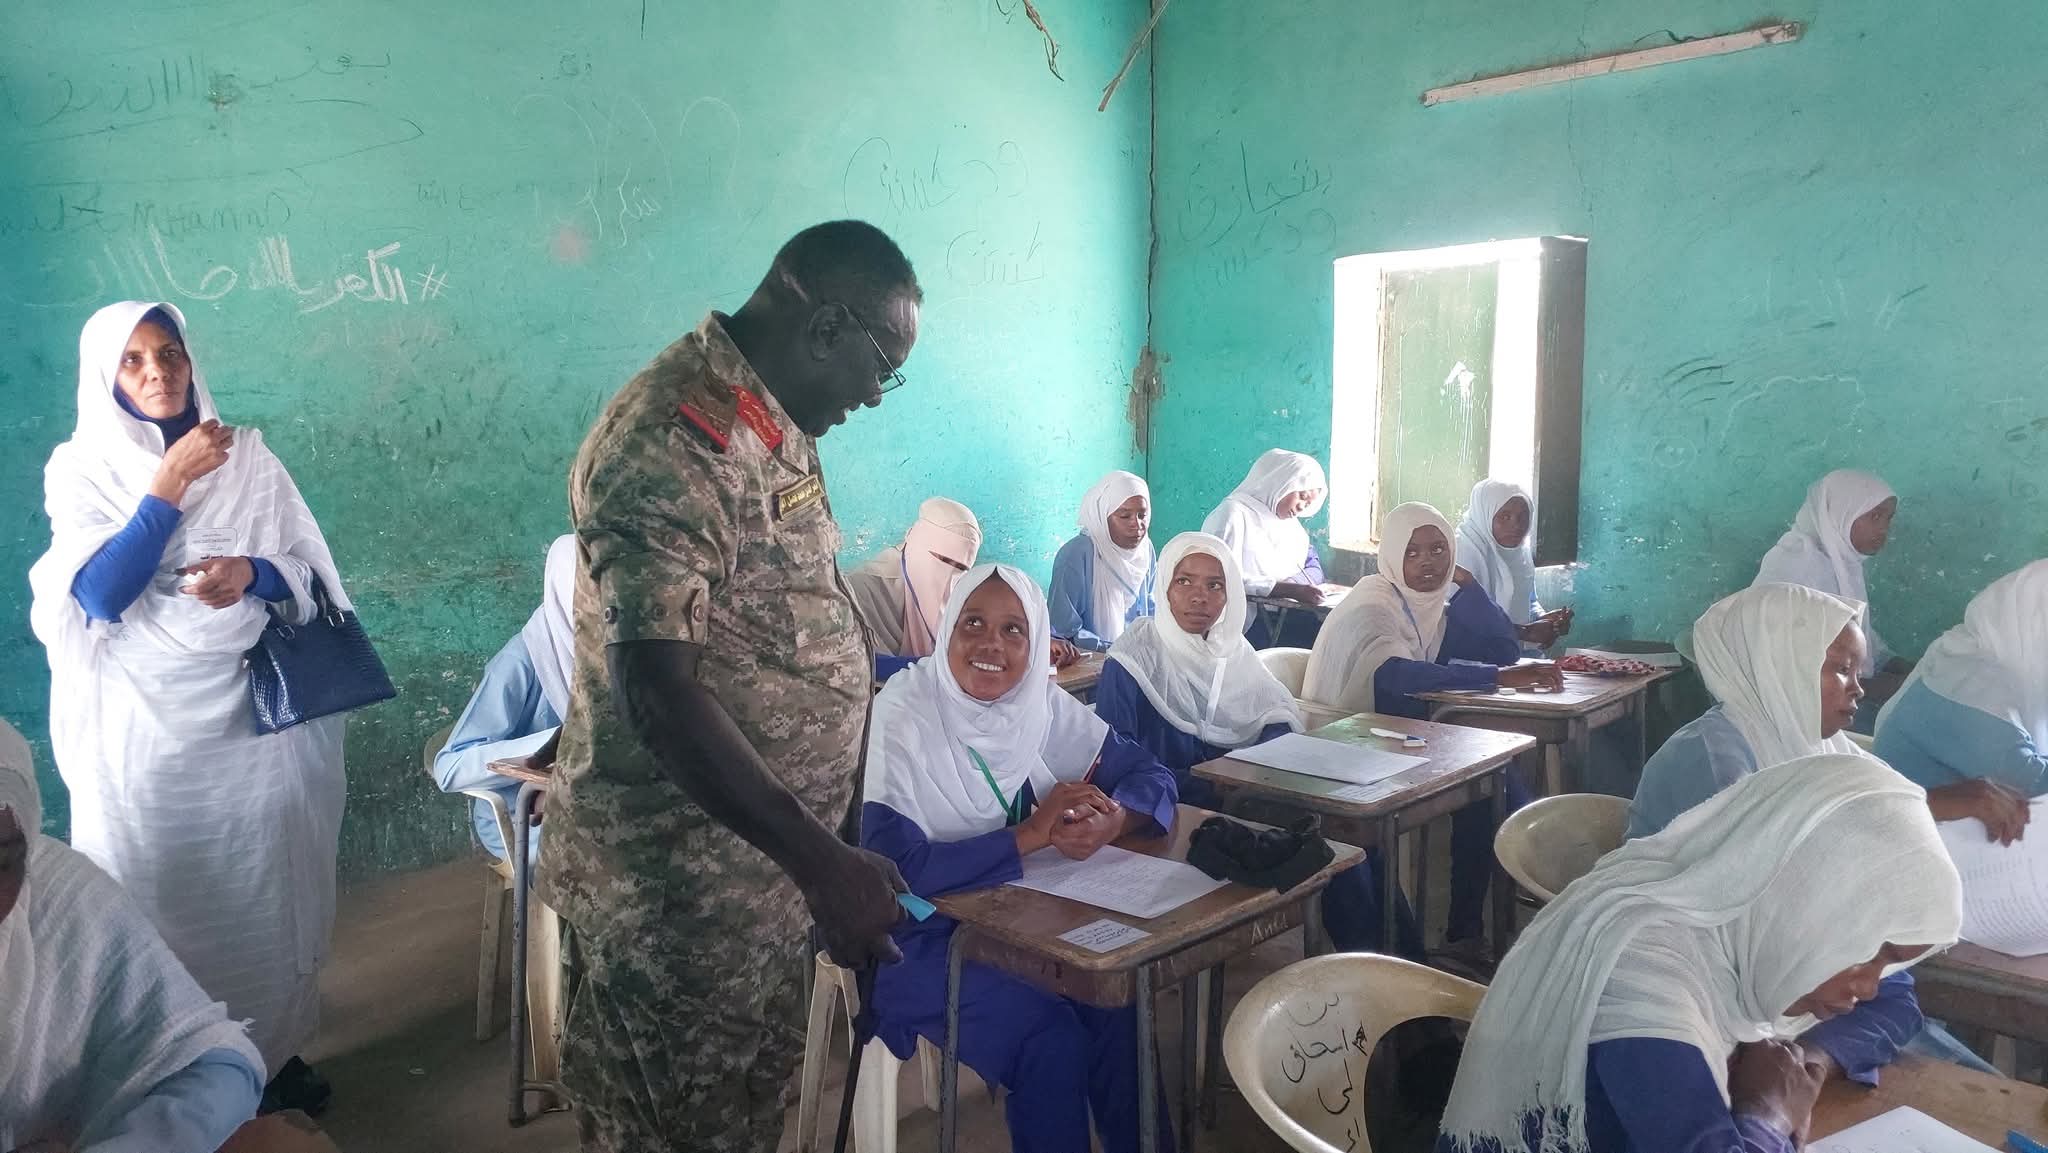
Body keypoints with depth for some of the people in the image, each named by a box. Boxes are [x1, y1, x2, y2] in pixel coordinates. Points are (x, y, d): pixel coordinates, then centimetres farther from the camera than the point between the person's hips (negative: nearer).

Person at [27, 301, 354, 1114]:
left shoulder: (248, 456, 4)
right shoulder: (81, 468, -1)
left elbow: (314, 576, 3)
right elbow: (101, 597, -14)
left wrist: (252, 574, -18)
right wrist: (170, 483, -18)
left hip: (256, 714, 2)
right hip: (148, 727, -1)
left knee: (266, 894, 9)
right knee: (168, 903, 5)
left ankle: (274, 1052, 25)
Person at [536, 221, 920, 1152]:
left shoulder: (769, 421, 7)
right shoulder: (669, 445, -24)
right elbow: (660, 691, -30)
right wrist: (819, 860, -32)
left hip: (762, 850, 9)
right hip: (680, 880, -9)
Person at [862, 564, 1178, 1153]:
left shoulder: (1044, 705, -4)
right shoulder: (902, 717, -19)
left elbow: (1151, 774, 0)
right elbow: (898, 868, -27)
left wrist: (1112, 819, -23)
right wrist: (1031, 834, -28)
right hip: (924, 937, -4)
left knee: (1117, 1002, -19)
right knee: (1050, 1033, -23)